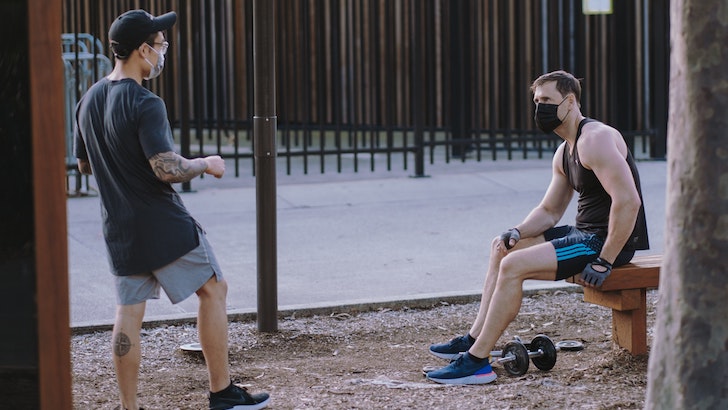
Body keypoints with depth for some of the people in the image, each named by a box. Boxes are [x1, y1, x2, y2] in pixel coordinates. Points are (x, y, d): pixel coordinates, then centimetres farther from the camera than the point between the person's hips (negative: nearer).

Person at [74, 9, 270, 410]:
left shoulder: (88, 101, 8)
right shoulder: (144, 104, -18)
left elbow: (85, 165, 18)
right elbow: (168, 169, -25)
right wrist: (206, 164, -9)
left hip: (119, 229, 7)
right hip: (165, 225, -7)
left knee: (129, 311, 8)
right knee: (213, 288, 7)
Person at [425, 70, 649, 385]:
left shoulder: (595, 140, -18)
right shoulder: (565, 152, 14)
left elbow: (628, 200, -27)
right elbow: (549, 211, 20)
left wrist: (605, 262, -26)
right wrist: (516, 234, 0)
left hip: (607, 240, -11)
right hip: (583, 232, 11)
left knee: (513, 265, -20)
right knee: (502, 247, 16)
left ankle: (477, 361, -15)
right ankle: (475, 339, 16)